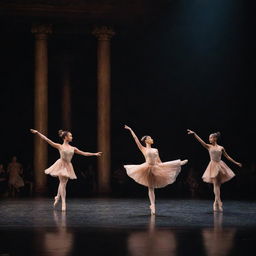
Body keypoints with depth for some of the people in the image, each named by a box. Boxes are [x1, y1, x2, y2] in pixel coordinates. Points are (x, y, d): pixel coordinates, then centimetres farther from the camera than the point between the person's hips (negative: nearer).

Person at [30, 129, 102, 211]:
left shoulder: (73, 148, 10)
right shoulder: (60, 146, -2)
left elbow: (84, 153, 15)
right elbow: (46, 140, -7)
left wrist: (95, 154, 14)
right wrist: (37, 133, -12)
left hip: (68, 166, 5)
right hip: (61, 165, -5)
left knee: (63, 183, 8)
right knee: (62, 183, -9)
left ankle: (58, 197, 31)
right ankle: (63, 202, -7)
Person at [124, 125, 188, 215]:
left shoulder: (155, 150, 16)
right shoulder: (143, 149, 4)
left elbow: (159, 161, 17)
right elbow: (136, 139, 0)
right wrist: (130, 130, -2)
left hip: (156, 168, 4)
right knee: (151, 188, 0)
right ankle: (152, 205, 4)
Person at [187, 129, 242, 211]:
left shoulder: (221, 148, 7)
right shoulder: (209, 147, 4)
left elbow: (227, 157, 15)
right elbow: (201, 141, -7)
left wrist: (236, 163, 15)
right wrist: (194, 134, -19)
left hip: (220, 166, 2)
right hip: (213, 166, -2)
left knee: (218, 185, 4)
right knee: (215, 184, -11)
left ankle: (216, 203, 12)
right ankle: (219, 203, -17)